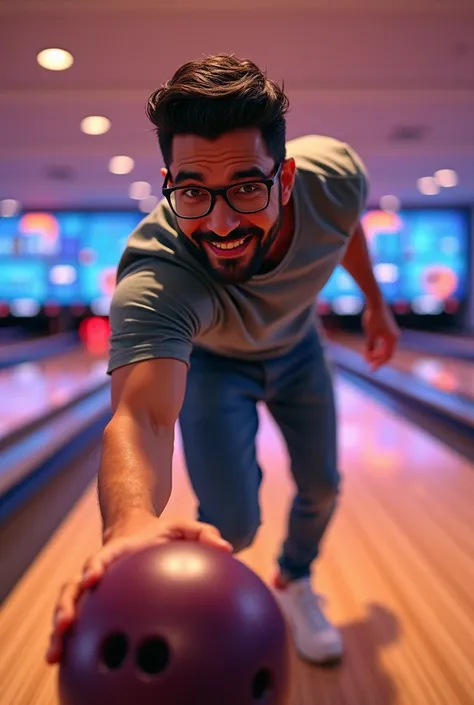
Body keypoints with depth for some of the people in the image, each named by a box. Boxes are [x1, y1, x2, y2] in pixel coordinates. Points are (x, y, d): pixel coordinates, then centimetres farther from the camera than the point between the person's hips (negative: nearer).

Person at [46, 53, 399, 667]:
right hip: (209, 361, -4)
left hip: (296, 345, 4)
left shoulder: (334, 174, -33)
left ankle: (294, 582, 44)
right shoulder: (154, 281, -47)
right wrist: (130, 523, -84)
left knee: (321, 487, 8)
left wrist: (374, 301, 7)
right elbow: (140, 415, -62)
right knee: (231, 525, -12)